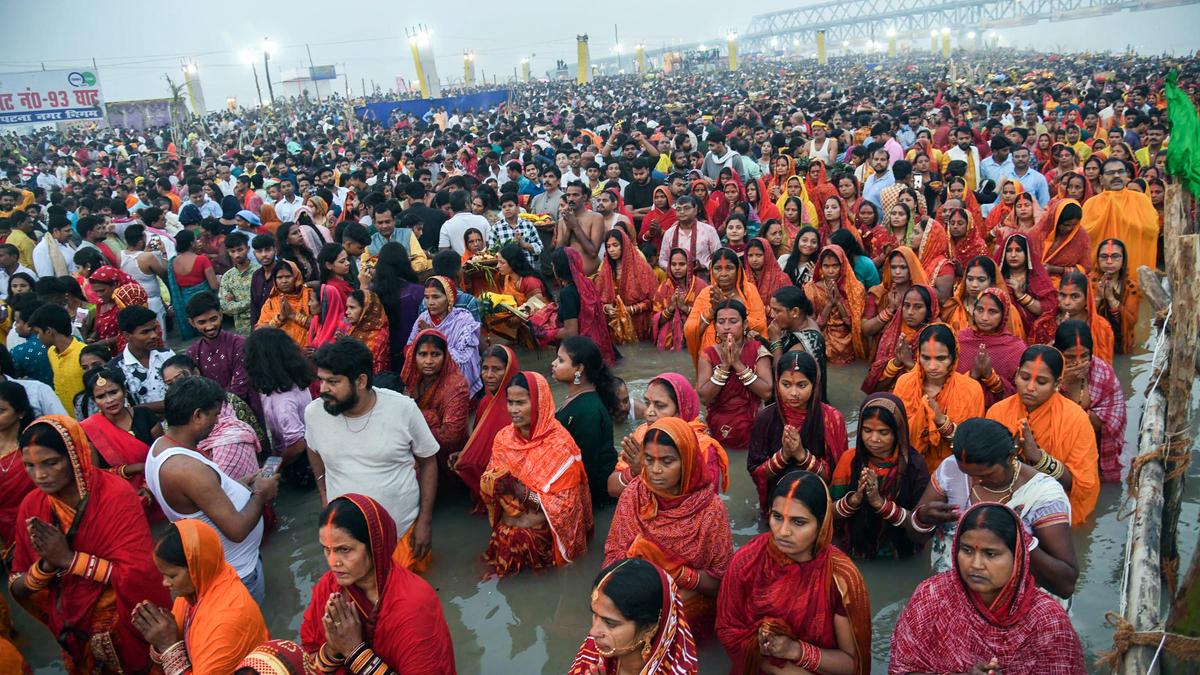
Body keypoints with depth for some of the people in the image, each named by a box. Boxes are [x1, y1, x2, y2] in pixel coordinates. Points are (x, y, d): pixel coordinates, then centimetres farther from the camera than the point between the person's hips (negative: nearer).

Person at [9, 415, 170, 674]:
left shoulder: (116, 495, -22)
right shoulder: (31, 506, -7)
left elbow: (139, 574, -26)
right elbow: (17, 589, -2)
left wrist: (69, 559, -27)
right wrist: (46, 565, -22)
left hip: (126, 630, -4)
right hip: (73, 637, 5)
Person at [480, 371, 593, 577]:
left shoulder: (559, 444, -13)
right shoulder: (504, 437, 2)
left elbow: (563, 504, -14)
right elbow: (486, 484, 4)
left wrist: (524, 492, -21)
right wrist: (499, 482, -17)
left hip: (544, 525, -4)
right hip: (510, 520, 4)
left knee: (517, 536, -21)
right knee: (504, 534, -17)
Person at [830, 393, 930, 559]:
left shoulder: (914, 465, -7)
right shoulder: (850, 459, 0)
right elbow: (829, 513, 1)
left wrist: (880, 502, -19)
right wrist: (854, 499, -16)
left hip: (899, 559, 0)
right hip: (852, 555, 0)